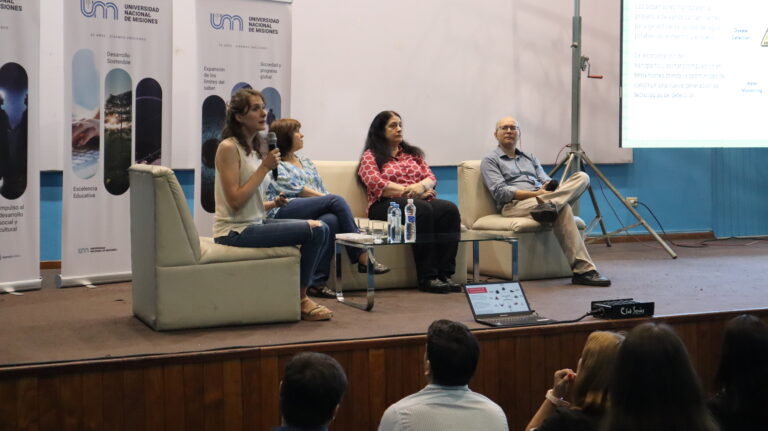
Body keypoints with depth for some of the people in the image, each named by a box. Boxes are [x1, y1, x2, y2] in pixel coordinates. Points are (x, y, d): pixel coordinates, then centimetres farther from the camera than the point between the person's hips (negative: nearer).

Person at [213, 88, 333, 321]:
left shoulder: (256, 148, 14)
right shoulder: (228, 147, -12)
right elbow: (235, 201, -20)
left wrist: (273, 204, 2)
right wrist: (265, 167, -18)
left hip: (255, 222, 9)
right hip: (235, 231, -9)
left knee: (321, 229, 1)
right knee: (315, 230, -18)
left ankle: (300, 293, 10)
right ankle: (300, 300, -1)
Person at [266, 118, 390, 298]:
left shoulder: (307, 163, 31)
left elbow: (322, 190, 22)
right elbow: (296, 189, -3)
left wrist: (329, 200, -2)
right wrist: (329, 200, -10)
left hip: (314, 212, 6)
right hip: (283, 211, -6)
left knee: (331, 220, -33)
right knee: (337, 200, -27)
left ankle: (317, 282, -38)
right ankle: (361, 256, -26)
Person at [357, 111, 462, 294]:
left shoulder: (413, 153, 27)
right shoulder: (370, 156, 11)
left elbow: (431, 177, 16)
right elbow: (376, 184, -6)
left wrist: (421, 186, -9)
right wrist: (408, 192, -13)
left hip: (420, 201, 5)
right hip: (386, 205, -5)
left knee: (450, 209, -28)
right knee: (423, 210, -37)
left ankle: (444, 273, -32)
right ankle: (427, 277, -35)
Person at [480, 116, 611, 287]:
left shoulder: (530, 158, 33)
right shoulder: (490, 161, 13)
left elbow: (546, 181, 18)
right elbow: (500, 192, -5)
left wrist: (548, 188, -11)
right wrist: (534, 194, -18)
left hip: (540, 198, 7)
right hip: (514, 205, -7)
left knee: (582, 177, -21)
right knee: (562, 208, -38)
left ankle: (550, 204, -46)